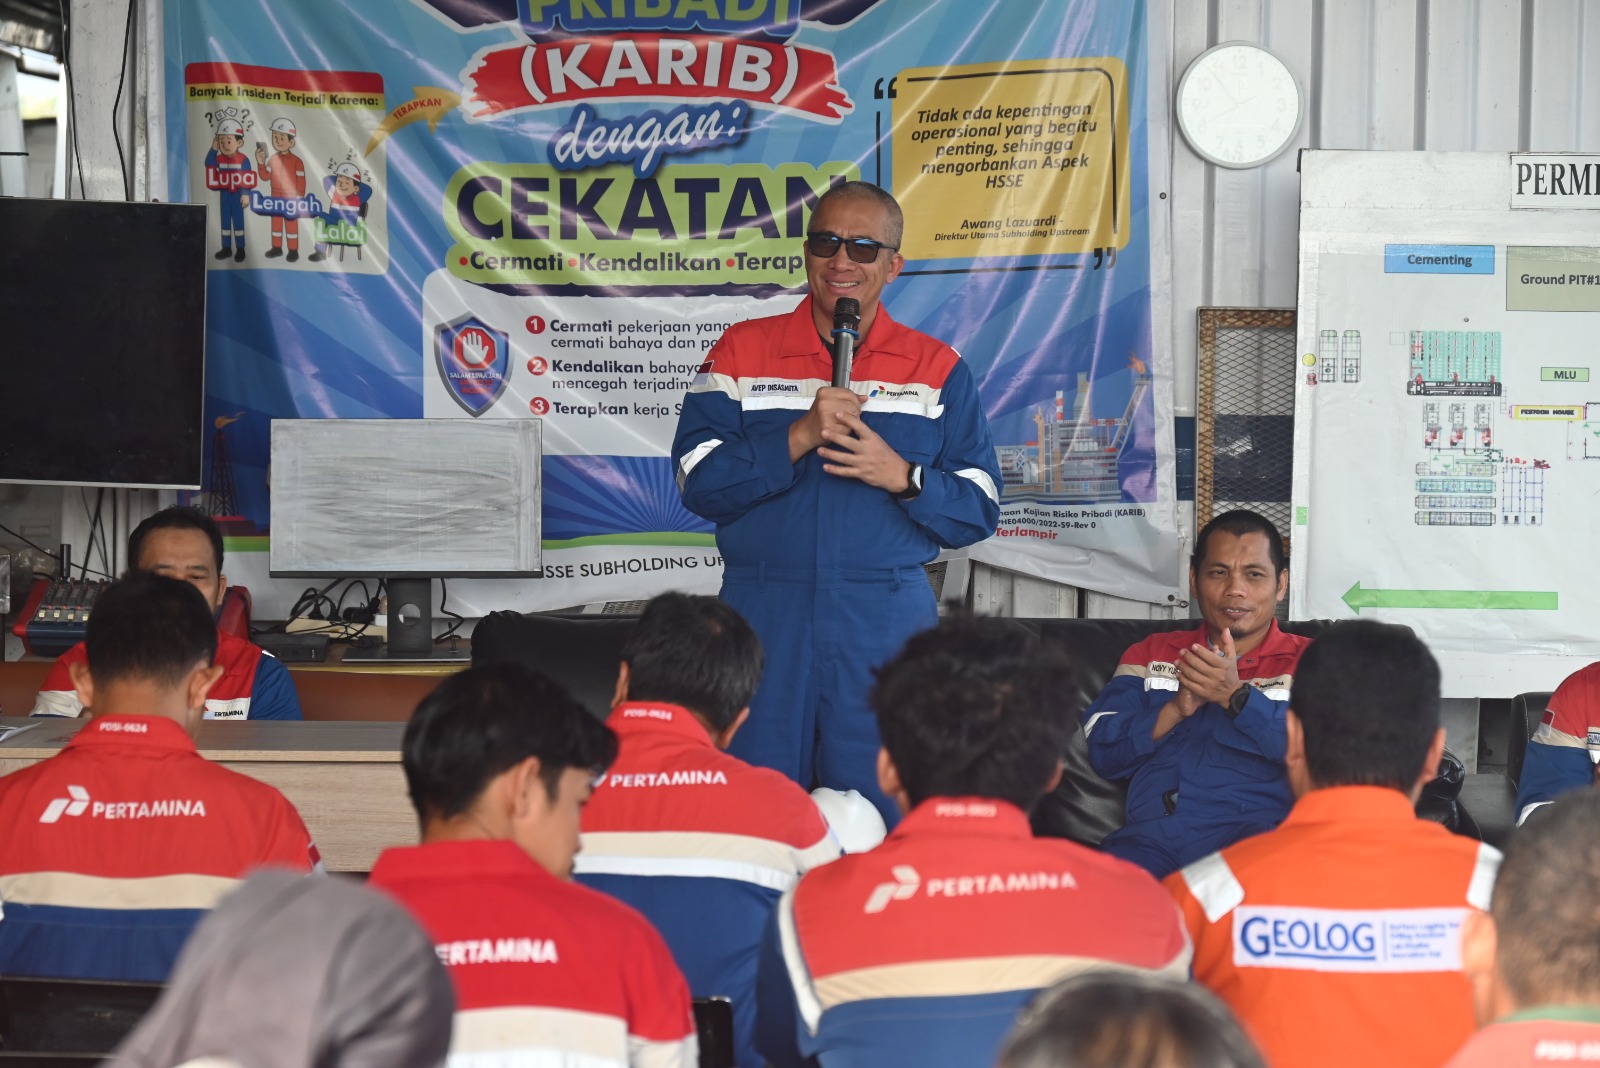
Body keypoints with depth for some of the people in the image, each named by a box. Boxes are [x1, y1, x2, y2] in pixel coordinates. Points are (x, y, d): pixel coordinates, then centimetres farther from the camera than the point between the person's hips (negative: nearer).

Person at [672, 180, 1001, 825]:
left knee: (882, 819, 1)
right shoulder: (742, 351, 8)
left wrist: (902, 476, -13)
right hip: (764, 617, 0)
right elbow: (699, 482, -3)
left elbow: (978, 511, 5)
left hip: (887, 624, 0)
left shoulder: (938, 370, 9)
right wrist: (798, 438, -15)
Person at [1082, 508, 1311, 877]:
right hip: (1150, 832, 2)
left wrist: (1237, 695, -11)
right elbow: (1103, 751, 11)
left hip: (1252, 832, -1)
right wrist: (1177, 707, -4)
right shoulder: (1151, 654, 25)